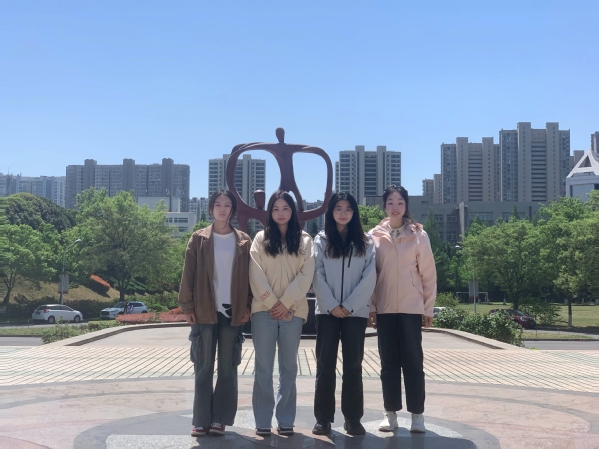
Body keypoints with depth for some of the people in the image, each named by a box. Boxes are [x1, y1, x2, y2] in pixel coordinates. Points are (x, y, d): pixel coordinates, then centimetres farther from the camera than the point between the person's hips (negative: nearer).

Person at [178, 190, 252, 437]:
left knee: (228, 368, 5)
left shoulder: (244, 241, 6)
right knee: (203, 367, 3)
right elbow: (188, 274, 1)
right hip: (204, 311, -1)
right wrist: (187, 306, -4)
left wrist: (247, 306, 0)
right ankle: (201, 420, 9)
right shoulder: (198, 239, 4)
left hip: (232, 311, 1)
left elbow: (249, 275, 6)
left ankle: (220, 419, 13)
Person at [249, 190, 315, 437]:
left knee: (288, 367, 6)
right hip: (264, 310, 0)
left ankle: (286, 420, 13)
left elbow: (306, 275, -2)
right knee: (263, 367, 2)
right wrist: (271, 303, -10)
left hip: (292, 311, 0)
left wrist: (285, 303, -11)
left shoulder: (304, 240, 7)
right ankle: (262, 421, 7)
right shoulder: (261, 238, 6)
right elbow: (256, 275, -1)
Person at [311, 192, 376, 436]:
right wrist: (332, 305, -11)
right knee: (325, 365, 1)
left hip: (356, 312, 0)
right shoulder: (321, 240, 7)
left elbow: (370, 277, -2)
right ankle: (323, 418, 6)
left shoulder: (365, 242, 7)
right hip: (327, 311, 0)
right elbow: (318, 276, -1)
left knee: (353, 365, 2)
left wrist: (349, 305, -10)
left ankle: (353, 418, 9)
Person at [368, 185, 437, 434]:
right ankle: (391, 413, 14)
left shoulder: (419, 235, -1)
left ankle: (417, 414, 10)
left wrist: (428, 309, 1)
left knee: (413, 361, 1)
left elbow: (429, 274, 1)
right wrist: (371, 306, 0)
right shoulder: (374, 236, 3)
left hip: (411, 307, -1)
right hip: (385, 308, 2)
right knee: (389, 362, 7)